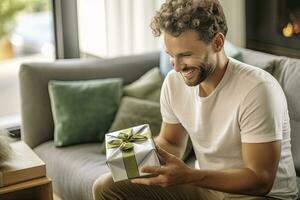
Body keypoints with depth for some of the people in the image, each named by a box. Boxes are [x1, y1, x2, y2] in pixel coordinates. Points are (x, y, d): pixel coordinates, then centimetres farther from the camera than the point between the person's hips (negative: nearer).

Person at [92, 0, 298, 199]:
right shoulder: (174, 81, -5)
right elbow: (171, 142, 10)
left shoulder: (257, 90, -26)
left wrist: (188, 176, -34)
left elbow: (260, 180, -23)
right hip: (204, 183, 6)